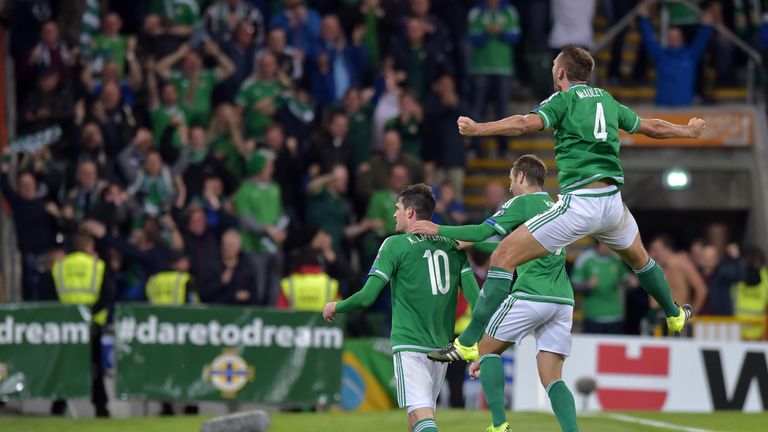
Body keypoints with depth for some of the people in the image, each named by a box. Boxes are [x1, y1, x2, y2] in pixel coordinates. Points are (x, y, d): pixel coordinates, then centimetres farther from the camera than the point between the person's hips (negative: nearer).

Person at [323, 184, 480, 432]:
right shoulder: (454, 246, 11)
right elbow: (474, 296, 4)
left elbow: (367, 297, -7)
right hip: (442, 346, 6)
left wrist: (335, 307, 11)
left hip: (409, 345, -6)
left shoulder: (395, 245, -4)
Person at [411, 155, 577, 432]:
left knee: (488, 347, 9)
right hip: (563, 300, 7)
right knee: (552, 379, 4)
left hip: (531, 295, -7)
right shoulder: (554, 207, 24)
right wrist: (471, 244, 37)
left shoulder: (522, 203, -1)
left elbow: (482, 231, -8)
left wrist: (440, 230, 3)